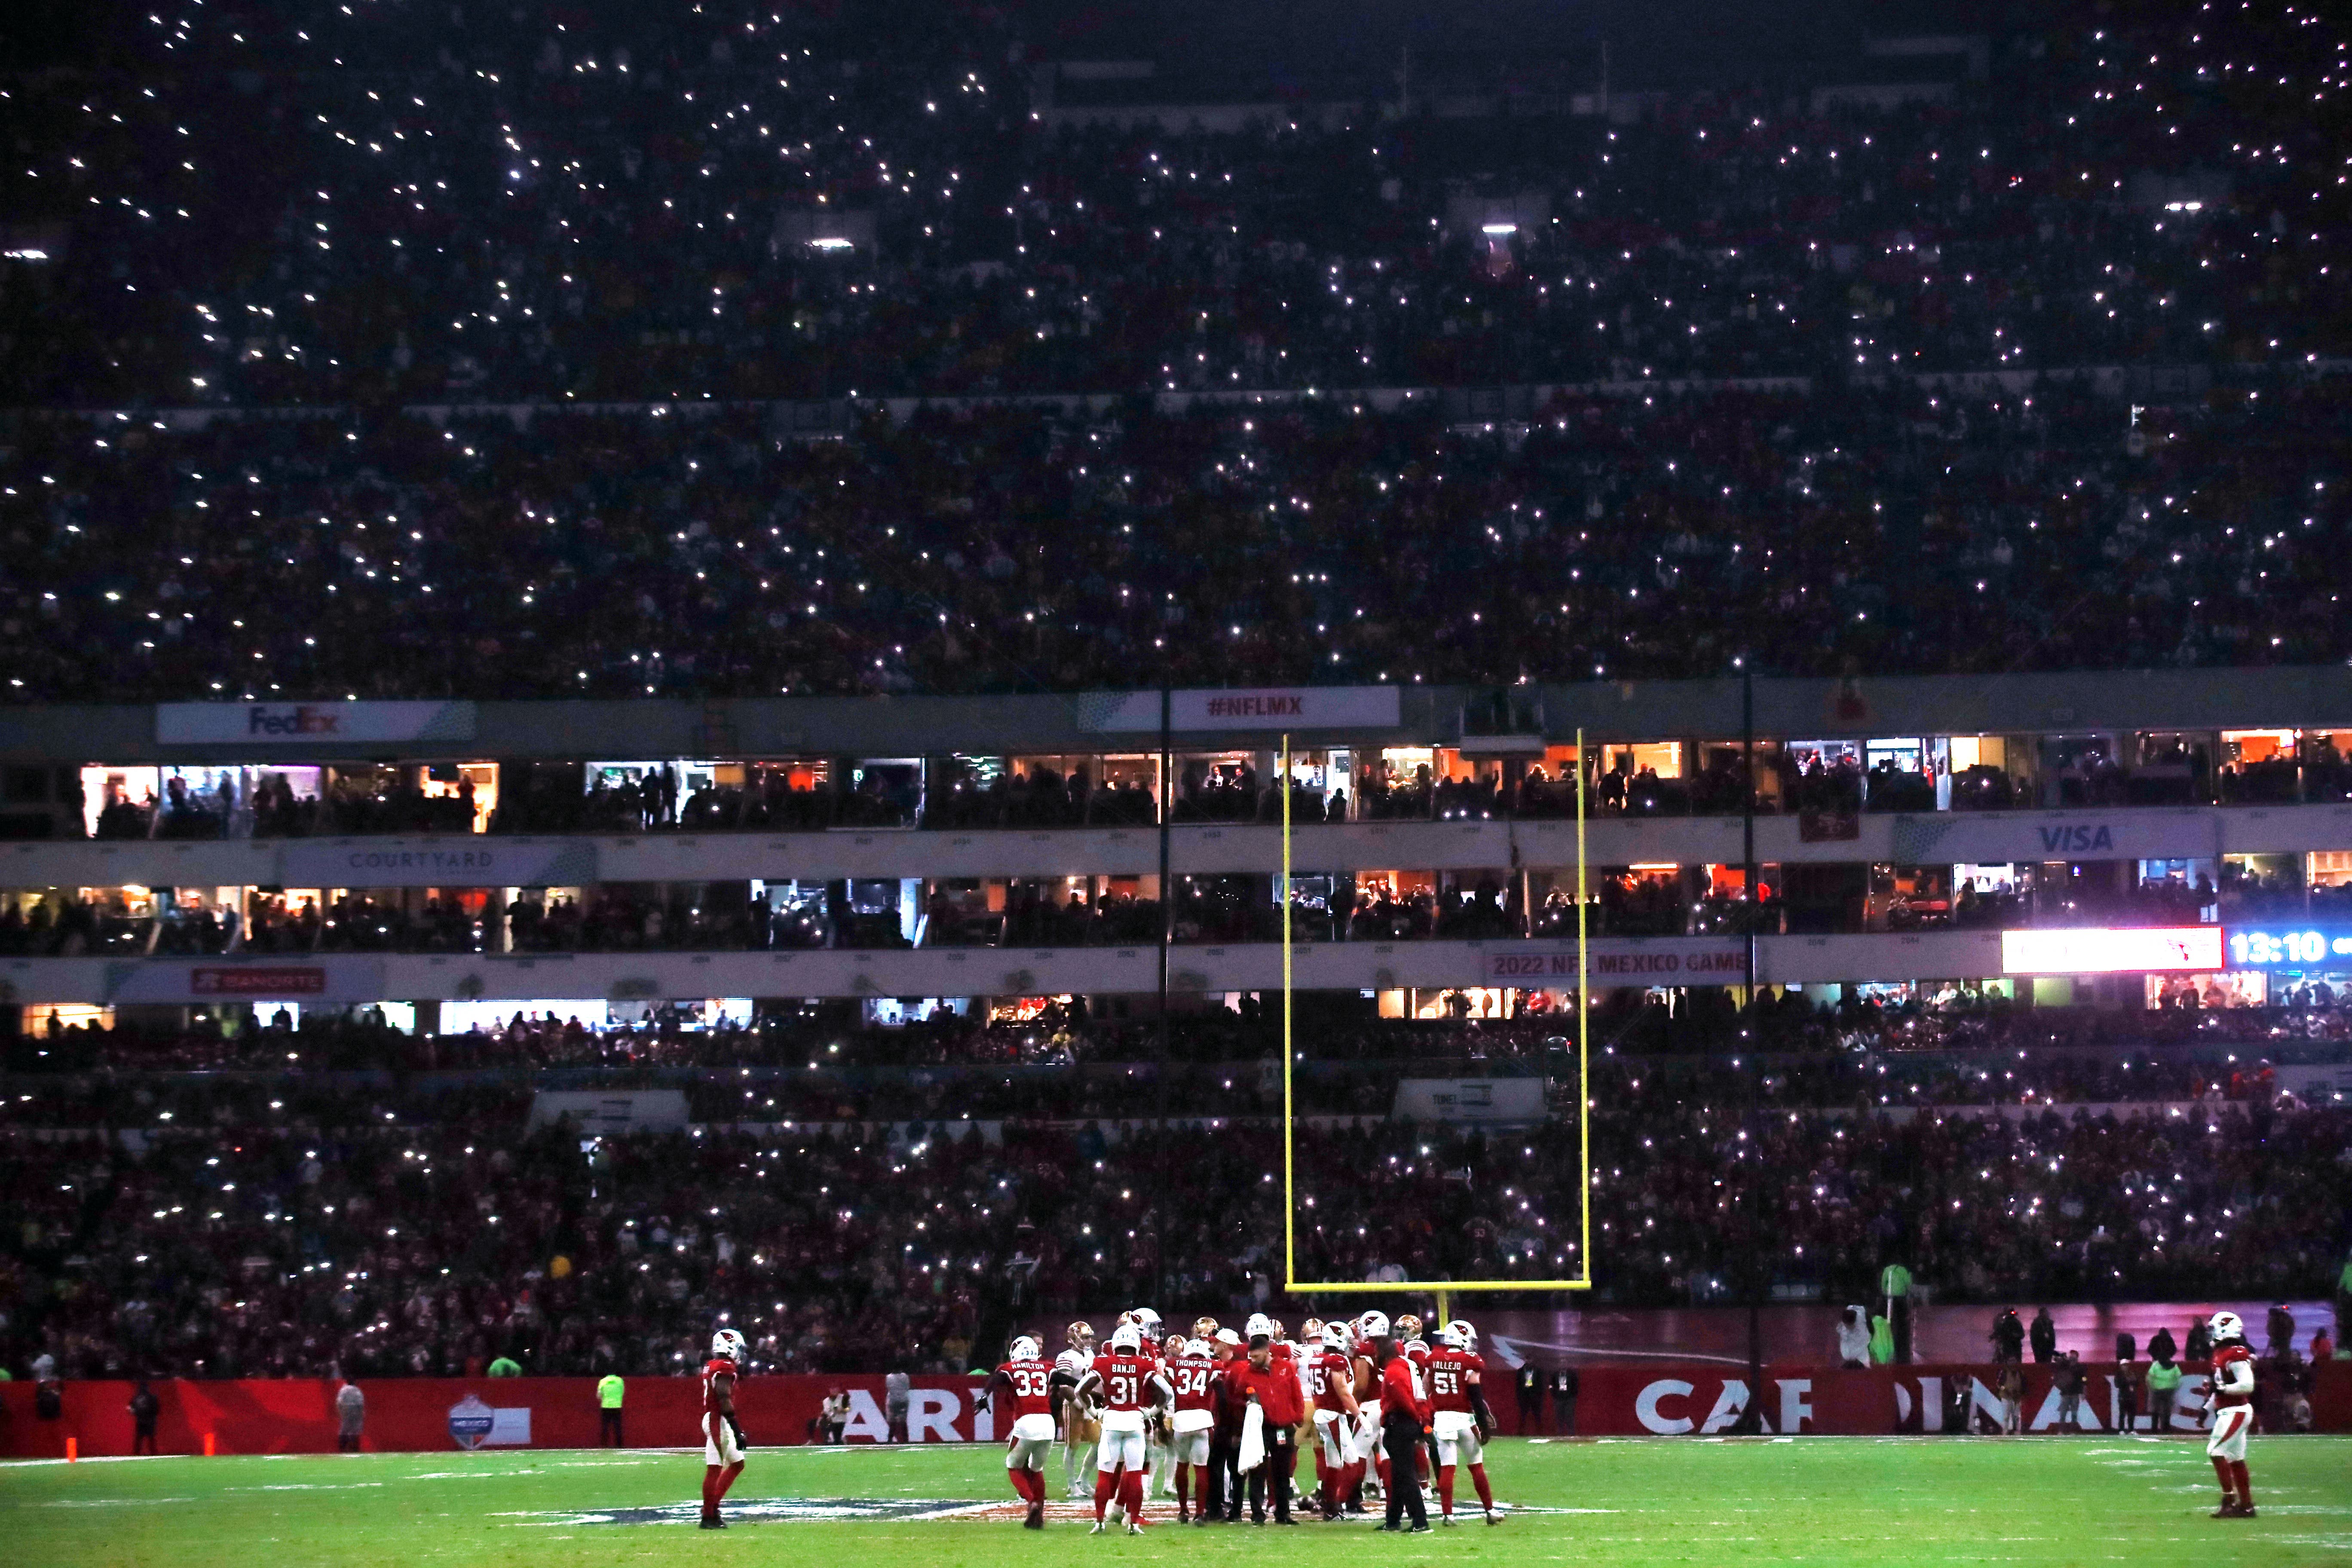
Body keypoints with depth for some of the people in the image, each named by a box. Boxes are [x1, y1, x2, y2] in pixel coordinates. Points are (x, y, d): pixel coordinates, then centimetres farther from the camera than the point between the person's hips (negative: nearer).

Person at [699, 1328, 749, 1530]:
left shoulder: (710, 1367, 16)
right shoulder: (725, 1368, -14)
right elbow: (725, 1401, -21)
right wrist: (738, 1431, -21)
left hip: (711, 1419, 10)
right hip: (719, 1421, -10)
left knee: (737, 1464, 17)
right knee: (714, 1468, -6)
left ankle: (713, 1505, 15)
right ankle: (708, 1517, -3)